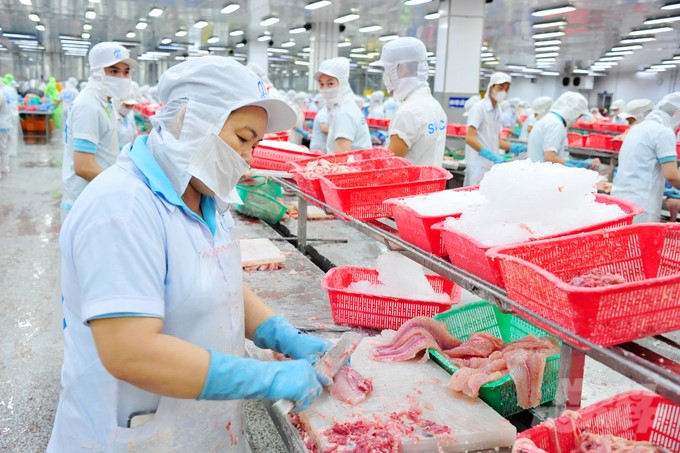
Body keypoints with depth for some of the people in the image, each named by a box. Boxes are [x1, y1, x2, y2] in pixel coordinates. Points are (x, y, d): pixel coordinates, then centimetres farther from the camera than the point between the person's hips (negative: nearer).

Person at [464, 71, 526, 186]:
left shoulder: (498, 111, 15)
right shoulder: (479, 107, -8)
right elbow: (470, 139, -18)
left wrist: (515, 147, 2)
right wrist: (493, 156, -25)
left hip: (492, 165, 8)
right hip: (478, 166, -8)